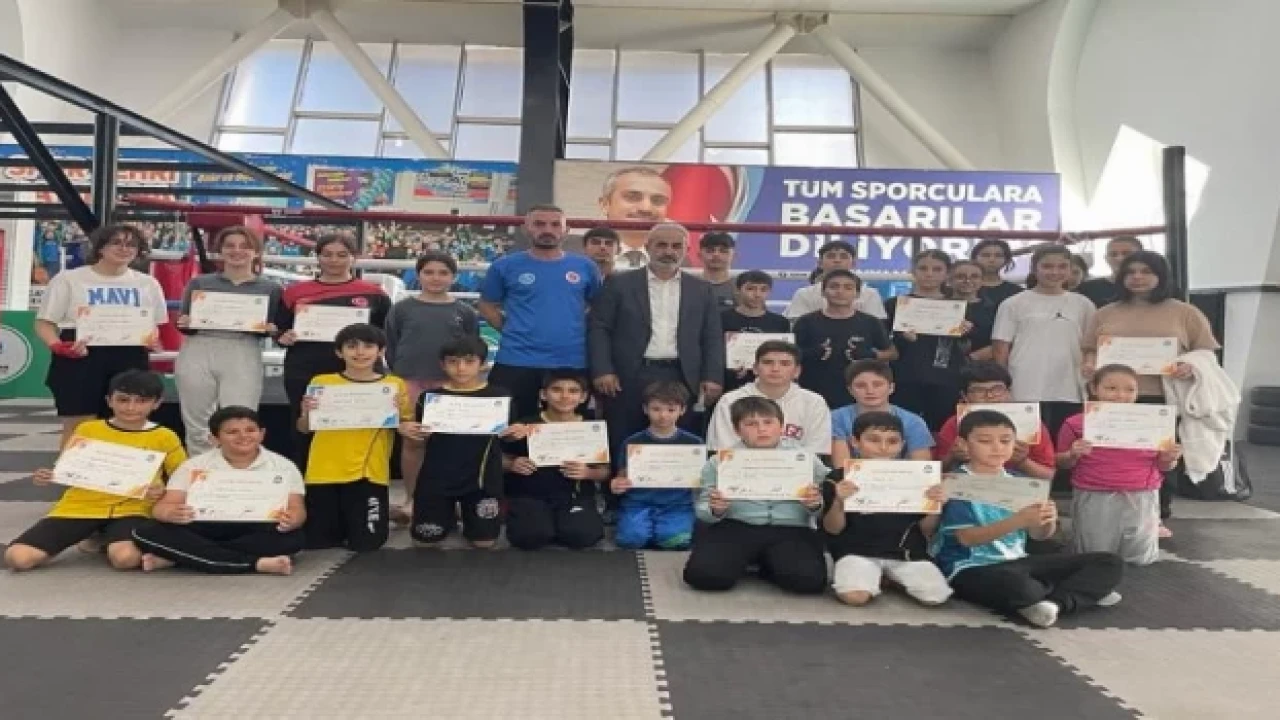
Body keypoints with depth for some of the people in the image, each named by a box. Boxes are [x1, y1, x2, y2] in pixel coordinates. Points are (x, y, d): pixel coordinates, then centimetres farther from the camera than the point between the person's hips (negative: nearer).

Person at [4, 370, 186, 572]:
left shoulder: (164, 437, 1)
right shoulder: (87, 429, 7)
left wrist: (162, 491, -17)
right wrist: (48, 477, -6)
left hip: (130, 510, -3)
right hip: (80, 507, 3)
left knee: (125, 558, -36)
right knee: (18, 557, -17)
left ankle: (108, 541, 4)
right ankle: (95, 535, 11)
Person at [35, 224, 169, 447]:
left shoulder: (147, 284, 12)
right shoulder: (68, 279, 2)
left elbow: (154, 325, 18)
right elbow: (44, 322, 2)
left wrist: (152, 341, -5)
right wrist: (57, 346, -19)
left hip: (129, 361, 3)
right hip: (80, 359, -3)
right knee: (77, 428, -4)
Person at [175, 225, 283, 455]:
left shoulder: (271, 288, 13)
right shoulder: (199, 282, 16)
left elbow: (275, 329, 11)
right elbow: (183, 323, 14)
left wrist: (270, 329, -10)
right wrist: (184, 323, -8)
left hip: (243, 356, -2)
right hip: (197, 353, 2)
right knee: (198, 424, 3)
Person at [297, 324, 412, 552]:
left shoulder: (395, 385, 0)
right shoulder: (321, 383, 3)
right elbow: (304, 429, 11)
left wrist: (398, 412, -15)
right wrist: (306, 412, -11)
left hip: (368, 474, -1)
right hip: (323, 474, 2)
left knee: (365, 543, -2)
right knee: (315, 542, 4)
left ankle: (382, 517, 29)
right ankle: (341, 525, 35)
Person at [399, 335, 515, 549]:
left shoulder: (498, 396, -3)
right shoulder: (430, 397, 0)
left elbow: (508, 435, 5)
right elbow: (419, 445, 7)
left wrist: (514, 433, -18)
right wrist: (409, 434, -15)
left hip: (481, 478, -1)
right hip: (436, 479, 1)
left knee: (484, 541, -2)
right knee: (426, 539, 3)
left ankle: (465, 516, 31)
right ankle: (450, 516, 35)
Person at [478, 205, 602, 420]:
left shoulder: (585, 267, 5)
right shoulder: (505, 266, 0)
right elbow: (486, 306, 10)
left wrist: (578, 329, 4)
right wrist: (512, 330, 0)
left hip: (572, 364, 2)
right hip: (516, 362, -2)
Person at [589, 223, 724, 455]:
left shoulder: (701, 289, 13)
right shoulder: (620, 284, 6)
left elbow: (712, 337, 10)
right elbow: (600, 329, 1)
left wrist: (713, 378, -1)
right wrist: (603, 371, -9)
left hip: (681, 378, 2)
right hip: (630, 377, -1)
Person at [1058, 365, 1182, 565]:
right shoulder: (1077, 423, -4)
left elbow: (1162, 465, 10)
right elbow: (1062, 463, 3)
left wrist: (1169, 459, -11)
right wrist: (1074, 454, -18)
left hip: (1141, 499, 2)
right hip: (1094, 499, -1)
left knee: (1140, 559, 9)